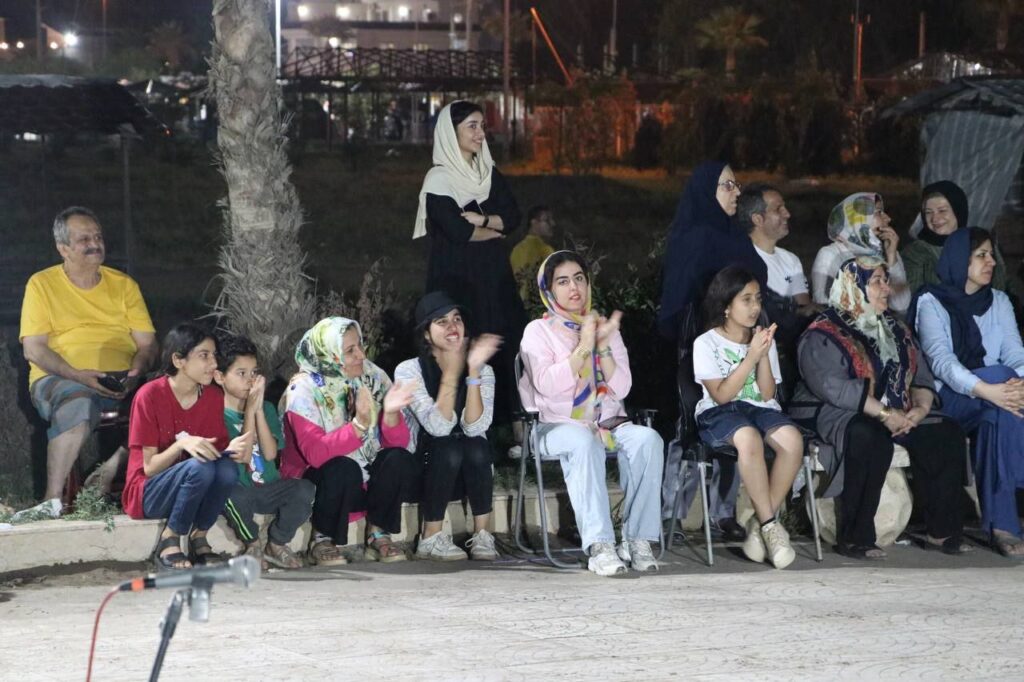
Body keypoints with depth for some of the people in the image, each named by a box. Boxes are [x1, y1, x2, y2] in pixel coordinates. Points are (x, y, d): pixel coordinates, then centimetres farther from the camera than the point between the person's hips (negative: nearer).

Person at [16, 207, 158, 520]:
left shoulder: (123, 284, 17)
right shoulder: (42, 284, 8)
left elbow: (147, 343, 10)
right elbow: (33, 349, -3)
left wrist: (136, 372, -14)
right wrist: (77, 375, -20)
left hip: (122, 382, 3)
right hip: (59, 379, -3)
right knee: (77, 404, -40)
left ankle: (101, 482, -26)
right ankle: (53, 500, -40)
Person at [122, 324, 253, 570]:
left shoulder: (214, 397, 0)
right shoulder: (150, 395, -15)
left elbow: (219, 453, -2)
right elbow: (149, 467, -15)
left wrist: (232, 450, -26)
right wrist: (182, 444, -33)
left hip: (195, 491, 5)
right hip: (148, 494, -5)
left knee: (228, 469, -28)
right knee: (199, 467, -34)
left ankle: (198, 536, -6)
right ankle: (169, 540, -13)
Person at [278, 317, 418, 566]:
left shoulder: (373, 377, -3)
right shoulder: (304, 390, -16)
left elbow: (399, 442, -6)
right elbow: (315, 454, -29)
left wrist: (391, 413, -27)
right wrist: (359, 424, -39)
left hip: (367, 480, 4)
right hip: (322, 484, -4)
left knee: (400, 460, -22)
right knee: (342, 468, -35)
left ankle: (378, 535, -6)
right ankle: (322, 541, -12)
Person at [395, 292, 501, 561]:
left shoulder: (483, 371, -2)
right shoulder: (409, 370, -10)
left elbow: (474, 428, -19)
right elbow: (438, 427, -23)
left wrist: (473, 372, -27)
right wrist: (451, 374, -31)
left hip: (468, 475, 2)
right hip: (424, 472, -2)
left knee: (476, 448, -29)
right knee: (449, 449, -32)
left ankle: (482, 536, -19)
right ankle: (431, 539, -21)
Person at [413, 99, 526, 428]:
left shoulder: (490, 174, 13)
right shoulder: (439, 178, -8)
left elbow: (514, 216, 4)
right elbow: (457, 231, -17)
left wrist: (480, 219, -13)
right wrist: (495, 230, -2)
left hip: (493, 277, 6)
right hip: (456, 279, -6)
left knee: (500, 348, 2)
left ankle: (501, 425, 6)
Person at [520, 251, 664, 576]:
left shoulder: (604, 327, 17)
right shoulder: (538, 331, 7)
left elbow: (621, 388, 4)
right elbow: (547, 385, -12)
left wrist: (603, 345, -8)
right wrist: (583, 347, -12)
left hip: (608, 424, 4)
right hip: (558, 426, -3)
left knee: (647, 439, -29)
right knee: (584, 442, -39)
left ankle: (638, 539, -31)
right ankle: (599, 545, -46)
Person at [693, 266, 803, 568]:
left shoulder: (763, 340, 15)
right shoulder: (707, 343, 2)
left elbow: (767, 394, 5)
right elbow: (721, 395, -10)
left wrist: (764, 355, -8)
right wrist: (751, 356, -14)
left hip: (761, 409, 4)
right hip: (719, 415, -4)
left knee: (792, 439, -31)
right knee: (749, 438, -40)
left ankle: (760, 525, -22)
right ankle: (770, 525, -29)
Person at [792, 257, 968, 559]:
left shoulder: (896, 329, 19)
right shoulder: (823, 335, -6)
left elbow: (922, 375, 15)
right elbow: (834, 387, -20)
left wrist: (920, 409, -8)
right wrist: (884, 414, -24)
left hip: (899, 417, 7)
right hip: (837, 415, -7)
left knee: (947, 434, -14)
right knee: (870, 438, -38)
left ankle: (942, 531, -11)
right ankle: (854, 538, -32)